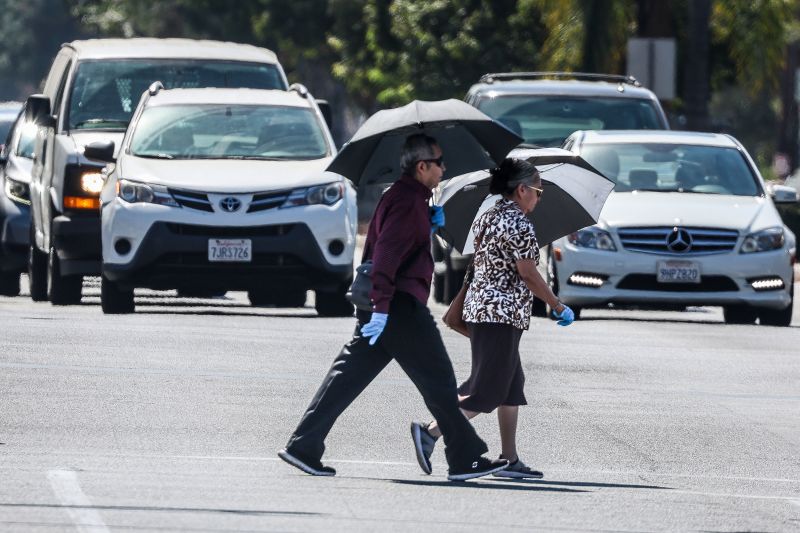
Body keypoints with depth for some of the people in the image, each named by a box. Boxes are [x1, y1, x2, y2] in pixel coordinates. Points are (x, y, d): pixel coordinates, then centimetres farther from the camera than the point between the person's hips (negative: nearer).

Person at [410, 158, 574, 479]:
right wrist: (557, 307, -6)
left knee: (512, 387, 12)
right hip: (503, 313, -10)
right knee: (487, 389, -8)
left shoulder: (485, 219, 14)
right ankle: (431, 432, -17)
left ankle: (509, 460, 10)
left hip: (479, 307, 10)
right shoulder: (519, 223, -13)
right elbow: (527, 273, -15)